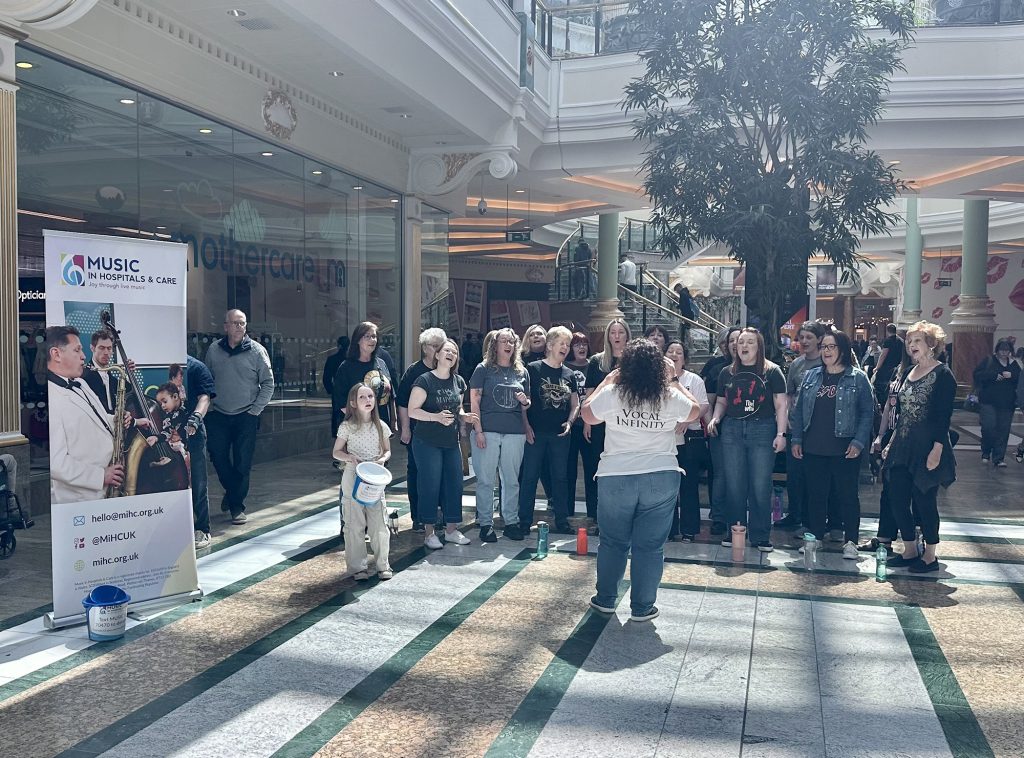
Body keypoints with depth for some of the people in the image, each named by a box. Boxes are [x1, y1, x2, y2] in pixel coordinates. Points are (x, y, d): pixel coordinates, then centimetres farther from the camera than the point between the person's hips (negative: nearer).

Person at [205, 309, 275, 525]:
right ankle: (231, 491, 32)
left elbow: (268, 383, -1)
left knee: (242, 464, -1)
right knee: (219, 459, 4)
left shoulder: (256, 350, -3)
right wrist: (208, 406, 4)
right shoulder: (213, 350, 4)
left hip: (246, 417, -2)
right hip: (218, 416, 2)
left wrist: (255, 410, -5)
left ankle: (237, 505, 14)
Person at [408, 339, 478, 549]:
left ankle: (451, 529, 20)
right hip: (427, 443, -6)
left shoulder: (458, 381, 9)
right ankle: (429, 533, 8)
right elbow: (413, 411, -14)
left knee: (455, 485, 7)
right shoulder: (425, 380, -10)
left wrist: (465, 416, -1)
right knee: (430, 486, -2)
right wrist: (437, 417, -26)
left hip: (451, 442, 6)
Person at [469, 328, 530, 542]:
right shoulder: (484, 369, 2)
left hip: (515, 432, 3)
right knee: (486, 480, 0)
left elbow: (527, 405, 22)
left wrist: (525, 401, -3)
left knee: (512, 480, 8)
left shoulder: (522, 372, 13)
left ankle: (511, 522, 18)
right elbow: (474, 401, -2)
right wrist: (478, 431, -9)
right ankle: (485, 524, 9)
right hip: (488, 431, -3)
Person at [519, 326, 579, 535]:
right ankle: (524, 522, 9)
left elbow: (575, 404, 15)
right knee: (530, 477, 0)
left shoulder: (568, 374, 10)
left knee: (560, 477, 10)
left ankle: (562, 521, 18)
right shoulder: (533, 369, -3)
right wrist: (526, 426, -11)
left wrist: (569, 422, -2)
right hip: (535, 433, -4)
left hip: (560, 434, 4)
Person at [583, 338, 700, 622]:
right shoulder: (671, 396, -5)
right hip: (661, 478, 0)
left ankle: (605, 599, 25)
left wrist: (607, 381, 15)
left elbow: (588, 415, 11)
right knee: (650, 546, 7)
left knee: (613, 542, 15)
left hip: (615, 478, 0)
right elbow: (694, 413, 16)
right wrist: (672, 382, 18)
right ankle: (642, 607, 12)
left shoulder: (611, 393, -8)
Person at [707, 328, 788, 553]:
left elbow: (781, 404, -1)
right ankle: (734, 532, 16)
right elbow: (721, 401, 19)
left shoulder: (772, 371, 1)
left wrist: (780, 434, -8)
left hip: (762, 429, -3)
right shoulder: (727, 373, 12)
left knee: (761, 486, -2)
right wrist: (715, 418, 0)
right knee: (734, 485, 6)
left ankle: (761, 536, 7)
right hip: (732, 430, 3)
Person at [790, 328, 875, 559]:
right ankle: (815, 537, 22)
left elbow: (867, 413, -4)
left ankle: (851, 541, 15)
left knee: (847, 495, 5)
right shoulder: (811, 376, 9)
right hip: (813, 449, 4)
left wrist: (859, 442, -13)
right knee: (816, 494, 11)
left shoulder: (858, 378, -2)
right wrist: (796, 439, 3)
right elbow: (798, 410, 10)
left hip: (844, 450, -3)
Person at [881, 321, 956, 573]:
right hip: (903, 448, 7)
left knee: (924, 500, -1)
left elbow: (944, 415, -13)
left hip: (927, 447, -7)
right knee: (897, 498, 6)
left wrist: (938, 448, -20)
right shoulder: (909, 373, 14)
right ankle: (910, 550, 20)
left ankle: (930, 556, 13)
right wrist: (892, 443, 15)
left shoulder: (942, 374, -8)